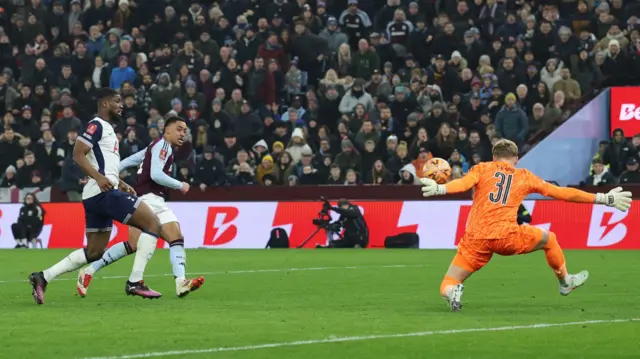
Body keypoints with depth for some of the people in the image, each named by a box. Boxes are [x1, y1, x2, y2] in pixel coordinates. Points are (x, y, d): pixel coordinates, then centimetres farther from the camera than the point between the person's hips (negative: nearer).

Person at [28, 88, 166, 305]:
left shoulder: (106, 128, 24)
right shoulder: (97, 125, -7)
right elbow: (78, 154, -17)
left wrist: (120, 184, 20)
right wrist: (99, 177, -28)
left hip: (97, 196, 10)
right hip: (104, 192, -10)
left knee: (94, 252, 12)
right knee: (153, 223, -9)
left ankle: (43, 278, 6)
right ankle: (135, 282, -12)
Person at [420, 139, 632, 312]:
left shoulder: (481, 169, 14)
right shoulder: (524, 177, 16)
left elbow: (463, 184, -10)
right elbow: (561, 193, 18)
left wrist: (439, 189, -27)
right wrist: (604, 199, 25)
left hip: (476, 239, 0)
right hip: (507, 237, 0)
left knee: (447, 286, 9)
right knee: (548, 239, 28)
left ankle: (452, 290, -25)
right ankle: (565, 282, 44)